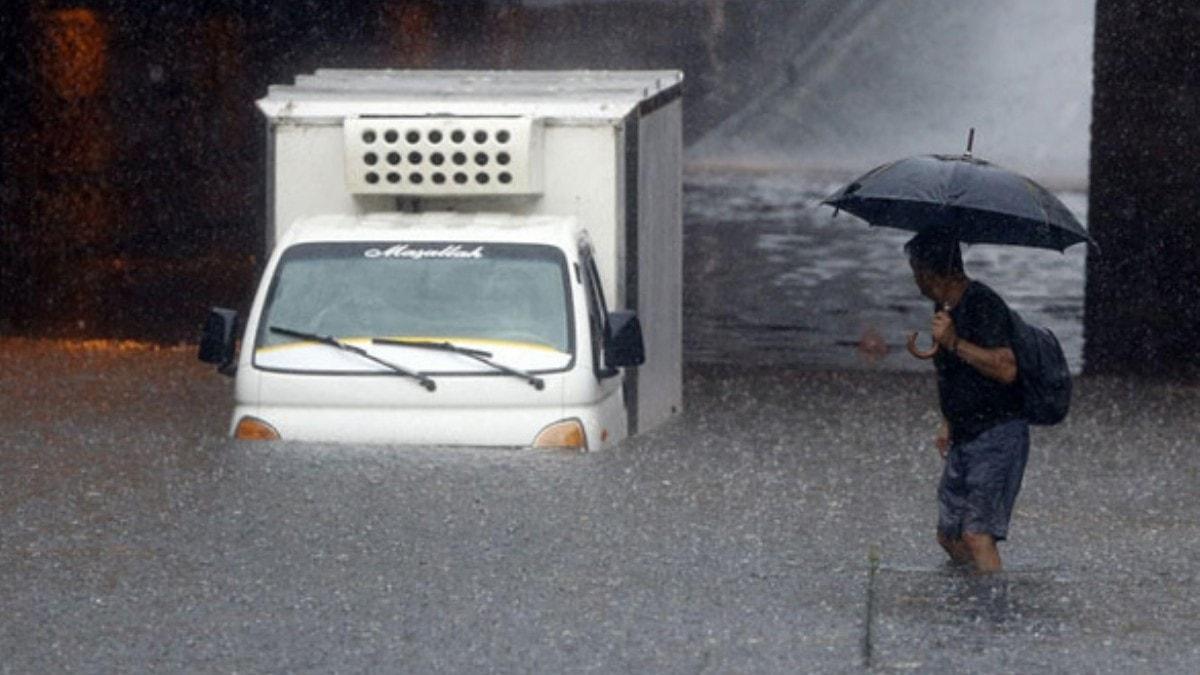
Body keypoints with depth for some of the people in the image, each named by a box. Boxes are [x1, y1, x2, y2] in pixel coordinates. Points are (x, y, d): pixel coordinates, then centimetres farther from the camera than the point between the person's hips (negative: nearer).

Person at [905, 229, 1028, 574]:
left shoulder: (983, 305, -16)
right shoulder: (944, 306, 13)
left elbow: (1005, 368, -28)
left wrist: (954, 343, -27)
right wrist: (947, 425, 22)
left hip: (997, 436, -10)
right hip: (964, 439, 10)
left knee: (977, 533, -20)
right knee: (949, 536, 13)